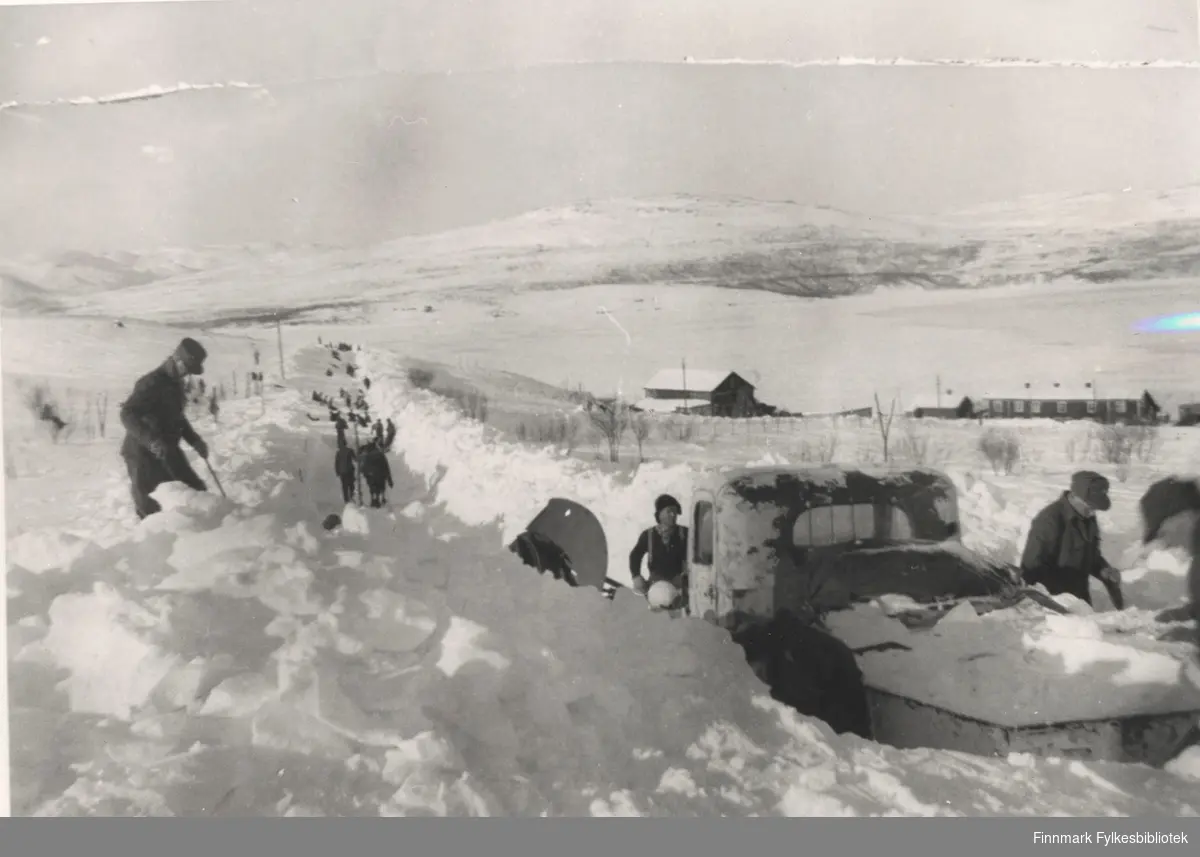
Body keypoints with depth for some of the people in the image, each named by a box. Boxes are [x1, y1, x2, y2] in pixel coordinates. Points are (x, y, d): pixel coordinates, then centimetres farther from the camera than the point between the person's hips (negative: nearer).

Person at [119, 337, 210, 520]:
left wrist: (194, 440, 8)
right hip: (144, 454, -8)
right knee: (149, 511, -4)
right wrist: (152, 440, -40)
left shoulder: (175, 383, 9)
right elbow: (128, 414, -27)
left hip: (168, 452, 8)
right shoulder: (151, 383, -18)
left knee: (197, 491, 5)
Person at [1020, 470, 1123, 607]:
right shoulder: (1049, 520, -24)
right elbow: (1032, 566, -20)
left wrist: (1103, 570, -3)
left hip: (1080, 599, 8)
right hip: (1054, 604, -8)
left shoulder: (1088, 519, 3)